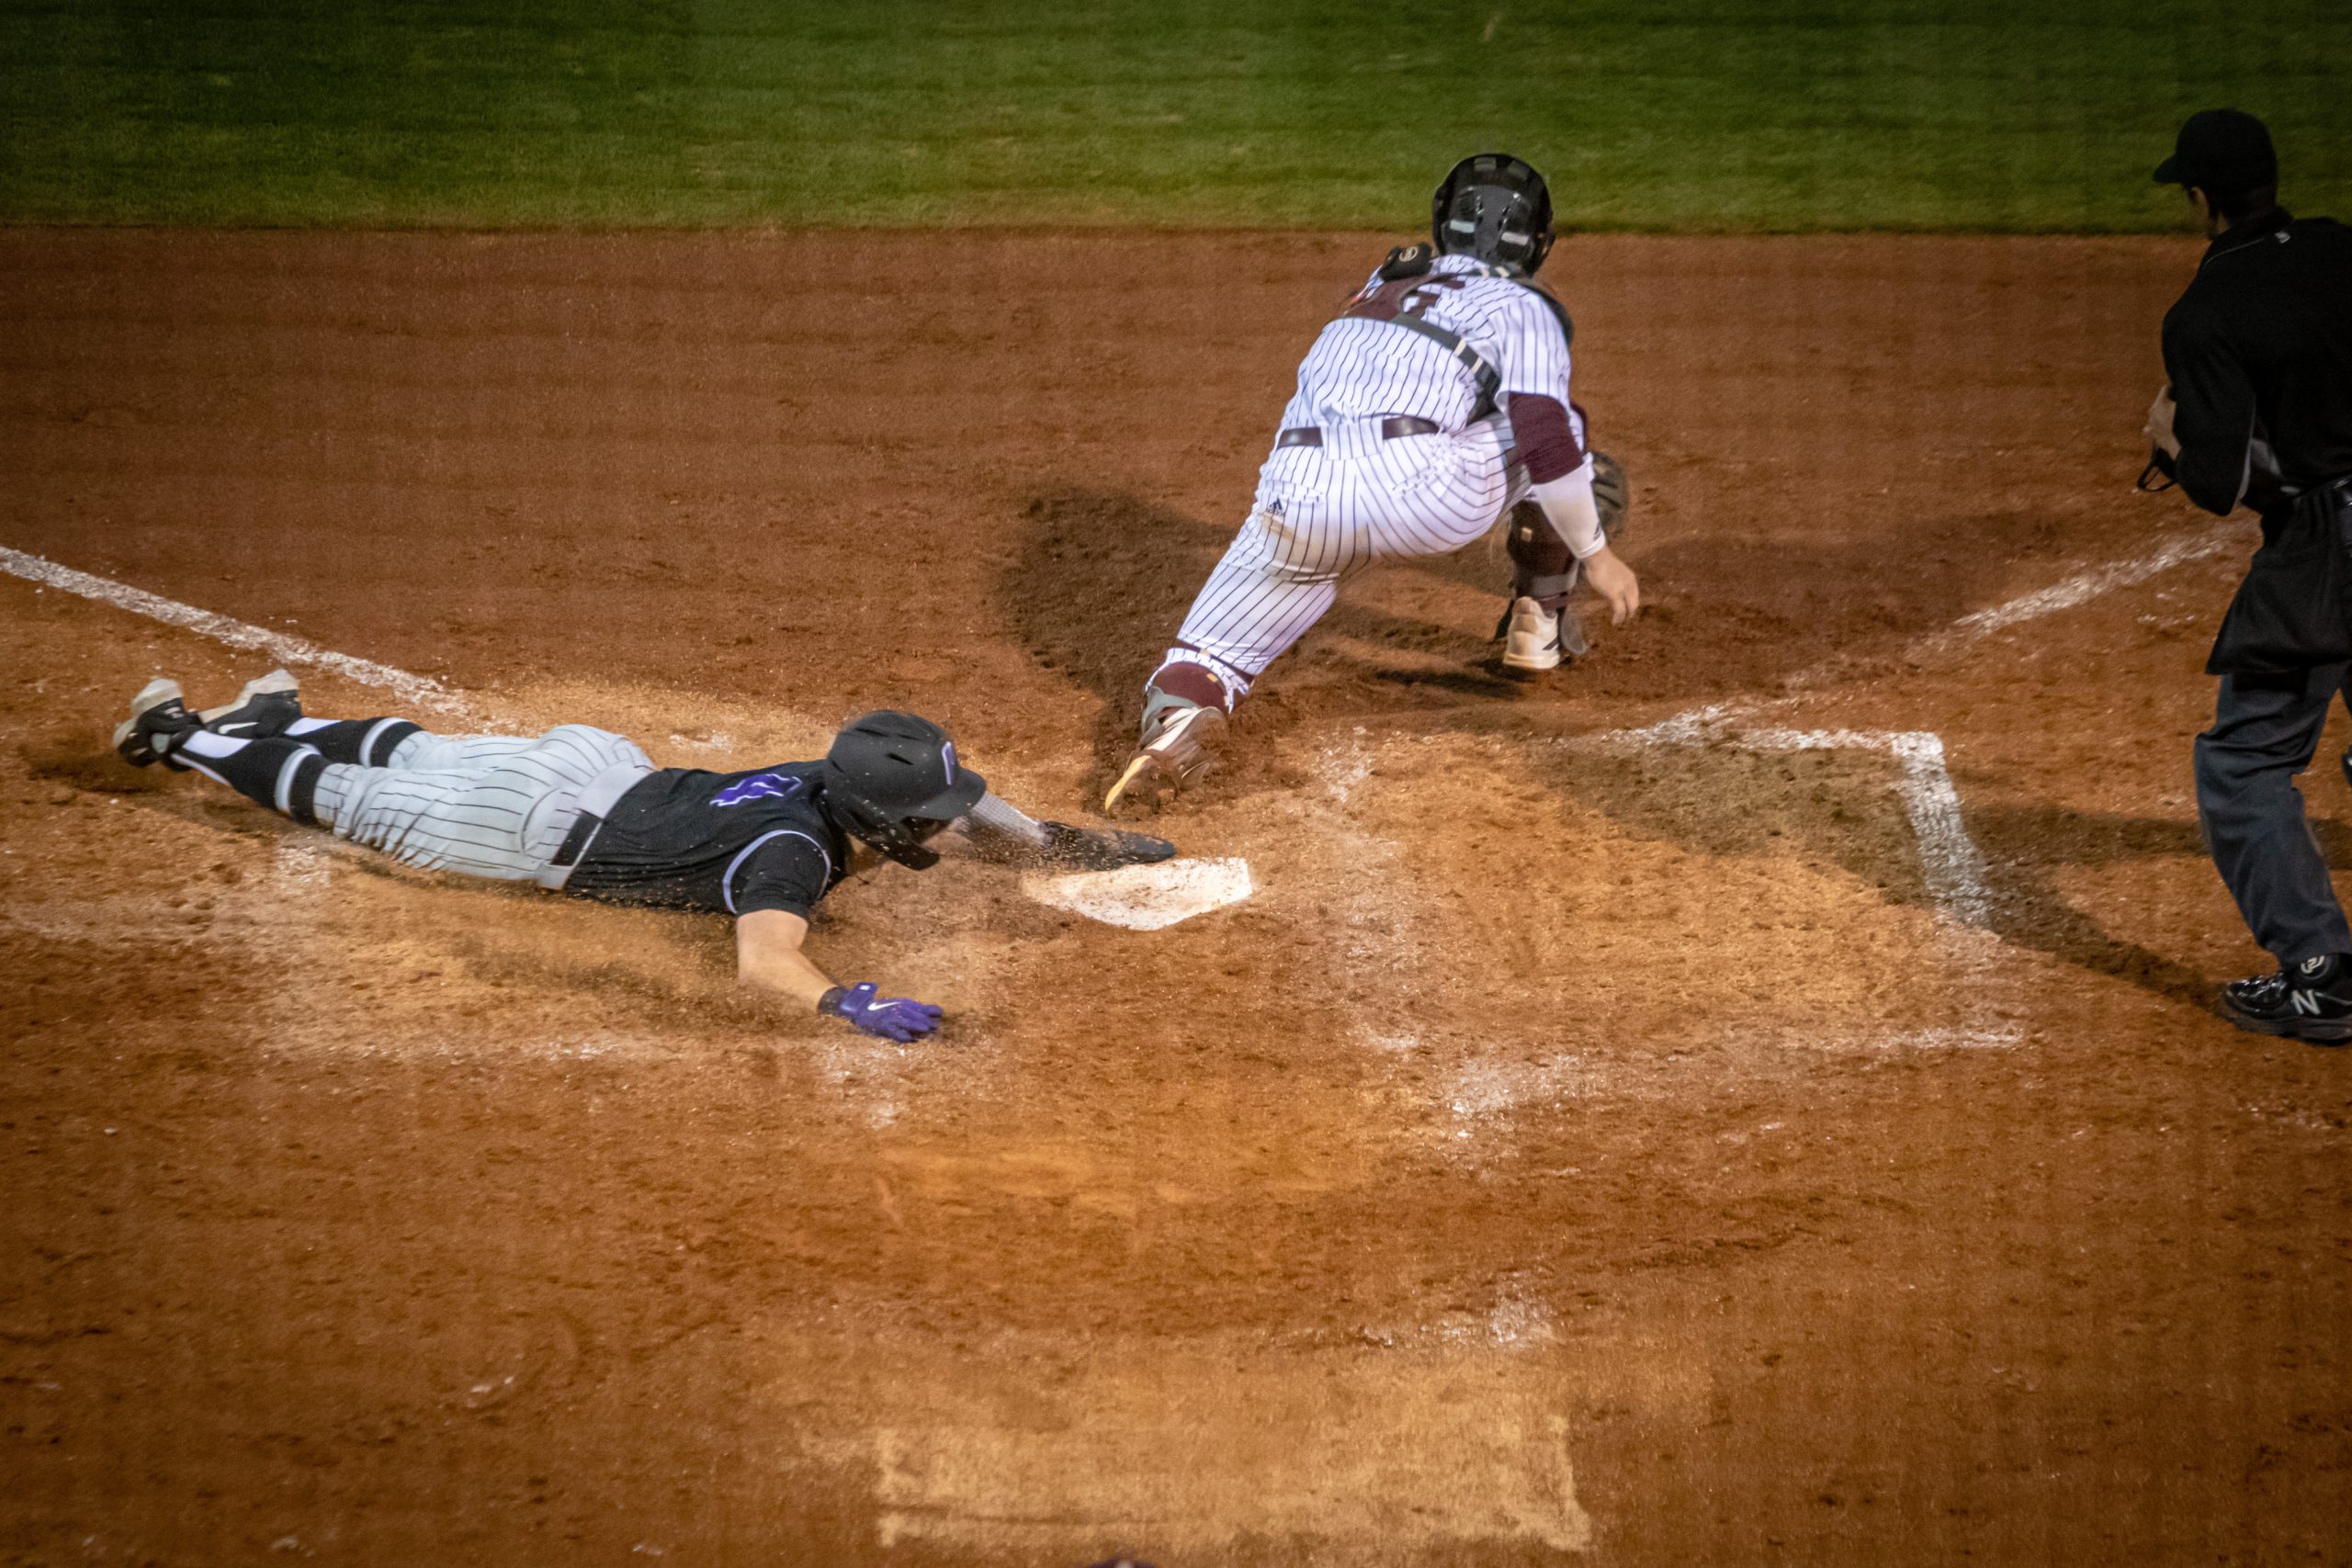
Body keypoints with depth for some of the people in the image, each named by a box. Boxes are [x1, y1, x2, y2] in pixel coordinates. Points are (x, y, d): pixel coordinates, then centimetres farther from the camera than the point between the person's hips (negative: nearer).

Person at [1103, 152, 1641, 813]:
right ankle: (1539, 623, 26)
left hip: (1298, 495, 3)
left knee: (1216, 642, 11)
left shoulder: (1385, 284, 34)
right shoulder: (1522, 305, 16)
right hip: (1419, 488, -3)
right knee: (1566, 426, 22)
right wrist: (1595, 552, 10)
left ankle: (1180, 708, -24)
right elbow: (1543, 434, 1)